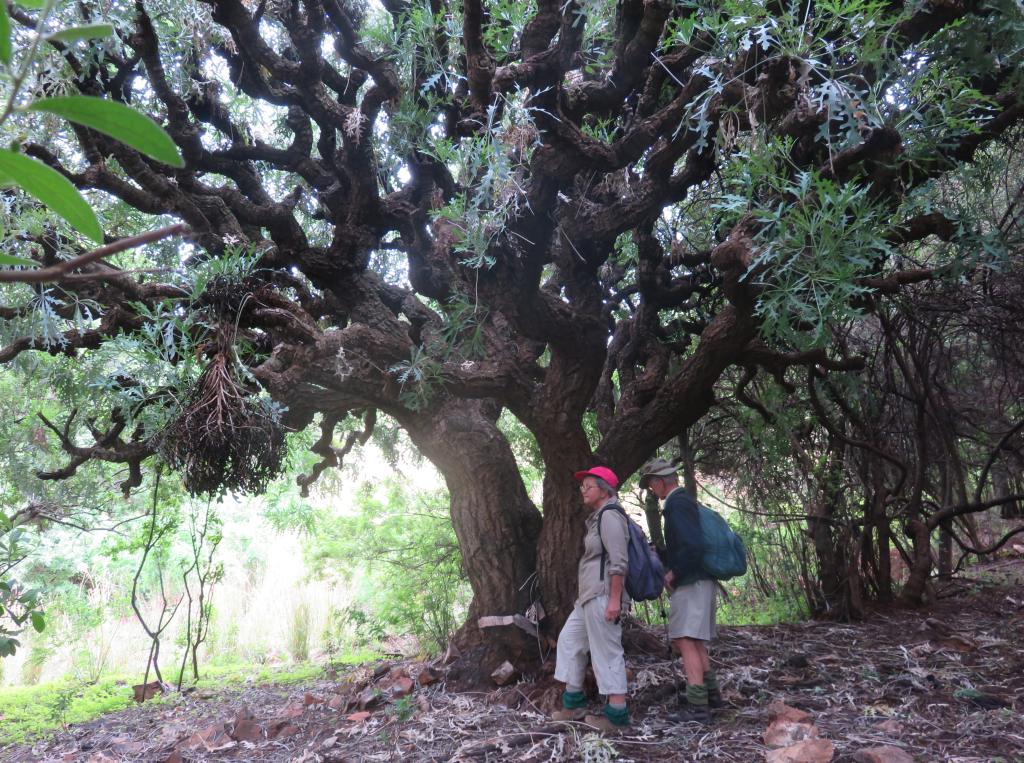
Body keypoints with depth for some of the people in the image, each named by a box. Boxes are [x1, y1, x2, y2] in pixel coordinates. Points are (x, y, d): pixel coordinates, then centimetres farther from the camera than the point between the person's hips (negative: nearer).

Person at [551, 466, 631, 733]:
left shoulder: (609, 516, -12)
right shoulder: (597, 517, 19)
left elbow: (619, 561, -19)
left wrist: (614, 599, -23)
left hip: (602, 596, -11)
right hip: (589, 596, 11)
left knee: (607, 653, -5)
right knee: (569, 640, 16)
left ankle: (617, 715, 3)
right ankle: (574, 704, 24)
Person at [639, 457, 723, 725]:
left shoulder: (677, 503, -16)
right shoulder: (686, 500, 15)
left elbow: (693, 545, -27)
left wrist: (672, 574, -16)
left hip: (690, 583, -11)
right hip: (699, 581, 11)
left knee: (686, 642, -9)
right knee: (694, 641, 20)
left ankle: (698, 708, -8)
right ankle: (711, 693, 29)